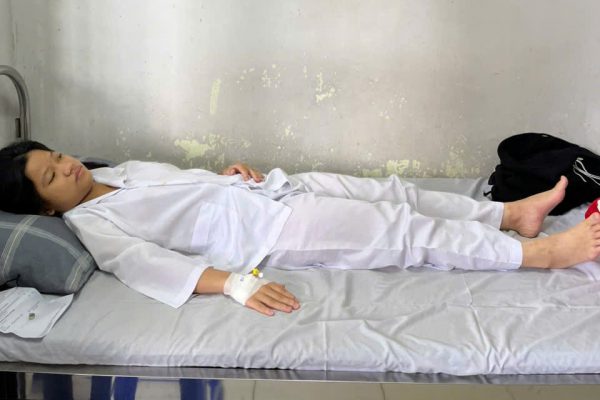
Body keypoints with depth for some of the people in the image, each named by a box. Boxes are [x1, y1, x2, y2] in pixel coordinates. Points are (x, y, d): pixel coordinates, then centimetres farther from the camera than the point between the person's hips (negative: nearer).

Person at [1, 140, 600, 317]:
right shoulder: (89, 223, -10)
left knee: (391, 191, 4)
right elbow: (147, 263, -25)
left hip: (266, 189, 9)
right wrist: (234, 282, -37)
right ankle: (538, 254, -1)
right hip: (268, 233, -8)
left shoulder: (116, 171, 14)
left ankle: (512, 213, 15)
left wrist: (229, 171, 4)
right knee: (406, 232, -10)